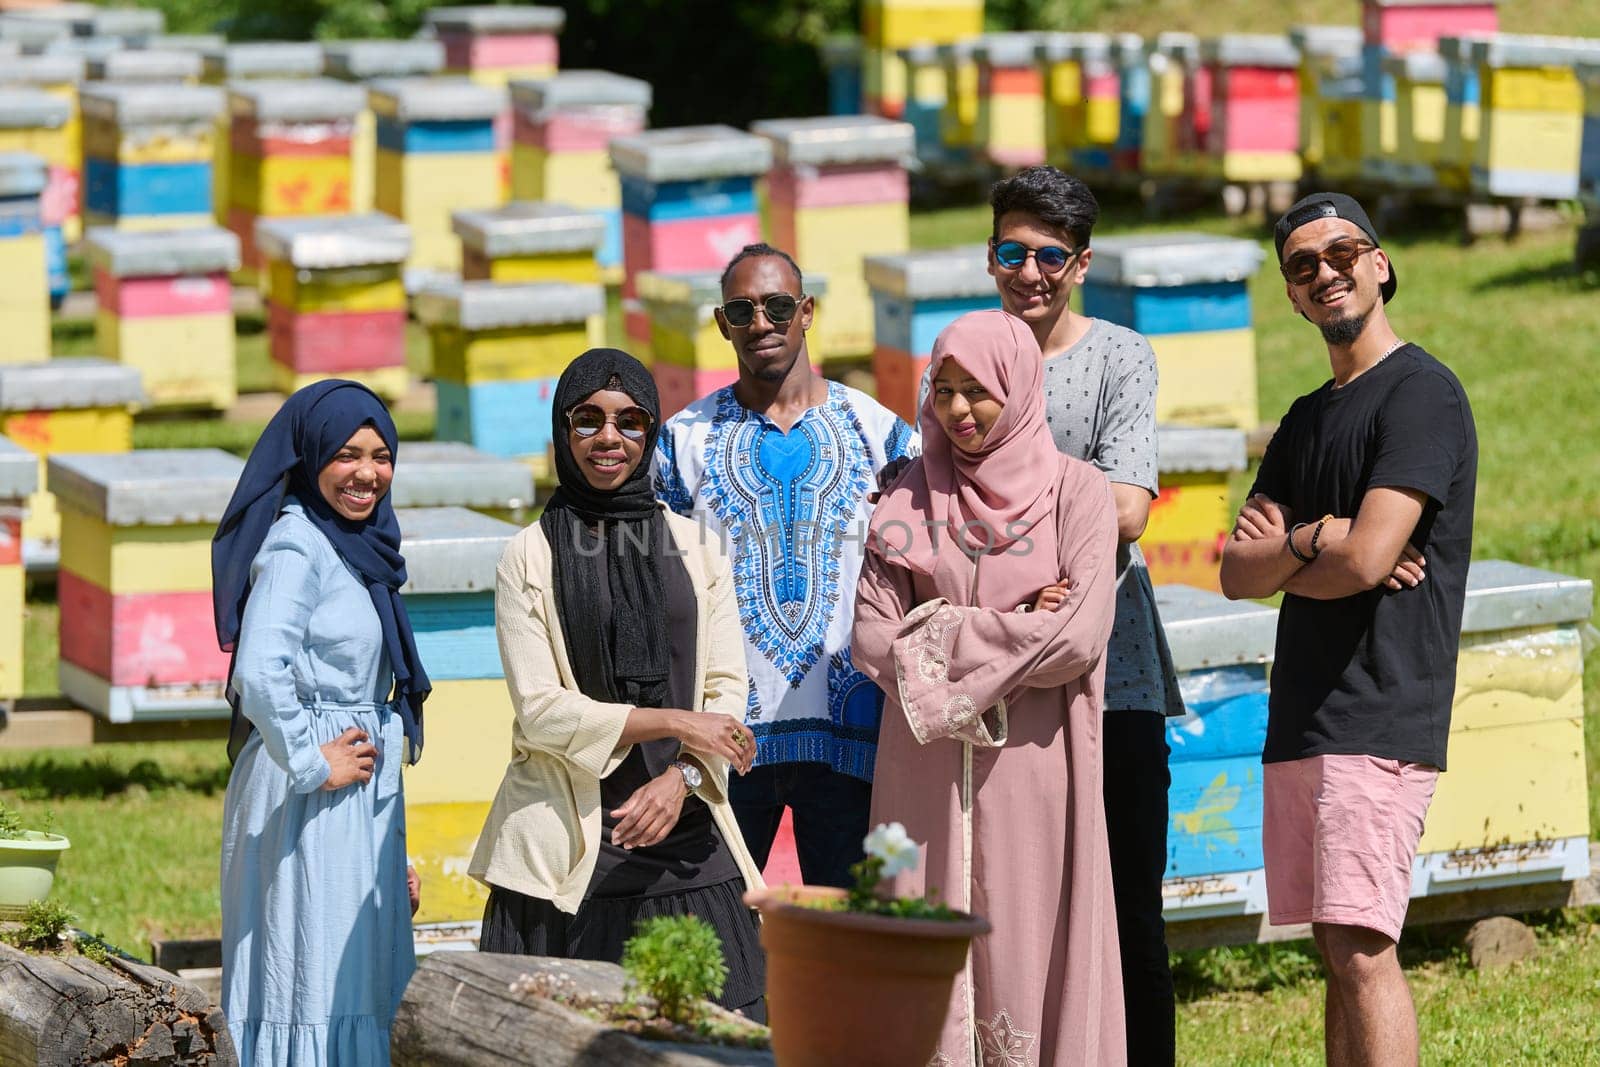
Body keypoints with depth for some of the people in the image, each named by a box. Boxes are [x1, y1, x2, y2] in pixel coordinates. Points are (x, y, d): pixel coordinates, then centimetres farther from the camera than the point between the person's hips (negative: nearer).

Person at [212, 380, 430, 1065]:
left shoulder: (353, 546, 15)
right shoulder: (297, 546, -13)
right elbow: (258, 675, -29)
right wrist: (312, 764, -17)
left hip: (362, 801, 9)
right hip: (308, 803, -9)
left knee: (362, 994, 11)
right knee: (313, 984, -8)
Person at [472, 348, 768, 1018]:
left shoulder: (694, 548, 12)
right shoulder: (530, 557, 3)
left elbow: (727, 690, 8)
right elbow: (540, 710, -4)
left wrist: (680, 778, -11)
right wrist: (673, 723, -11)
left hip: (682, 833, 2)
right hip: (569, 846, -2)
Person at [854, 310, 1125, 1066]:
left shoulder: (1076, 493, 1)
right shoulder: (908, 503, 9)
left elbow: (1079, 638, -11)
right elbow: (873, 642, -1)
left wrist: (943, 632, -6)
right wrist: (1011, 629, -8)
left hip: (1031, 771, -2)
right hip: (926, 771, 2)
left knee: (1031, 953, -2)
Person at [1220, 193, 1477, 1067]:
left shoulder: (1421, 394, -7)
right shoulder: (1306, 420, 20)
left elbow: (1366, 560, -16)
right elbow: (1237, 575, 12)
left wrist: (1275, 552, 3)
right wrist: (1312, 539, -8)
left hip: (1378, 721, -8)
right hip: (1299, 726, 9)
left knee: (1360, 947, -14)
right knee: (1337, 951, 8)